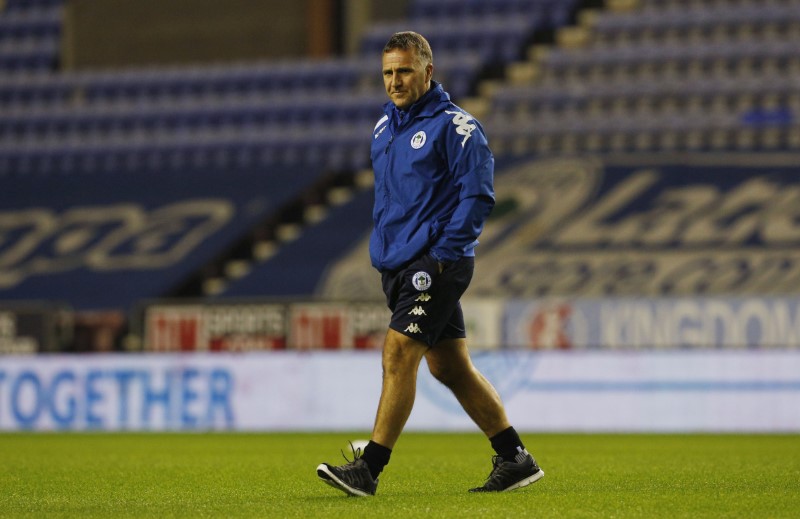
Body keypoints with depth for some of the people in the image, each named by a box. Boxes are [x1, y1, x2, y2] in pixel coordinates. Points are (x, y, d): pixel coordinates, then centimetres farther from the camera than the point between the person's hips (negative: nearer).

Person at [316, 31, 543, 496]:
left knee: (398, 355, -13)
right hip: (399, 266, 9)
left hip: (436, 265, -9)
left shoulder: (453, 126, -10)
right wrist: (384, 248, 16)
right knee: (450, 367, 9)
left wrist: (444, 252, -18)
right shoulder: (385, 128, 15)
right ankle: (515, 459, 17)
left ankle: (369, 469, -12)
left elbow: (478, 194, -15)